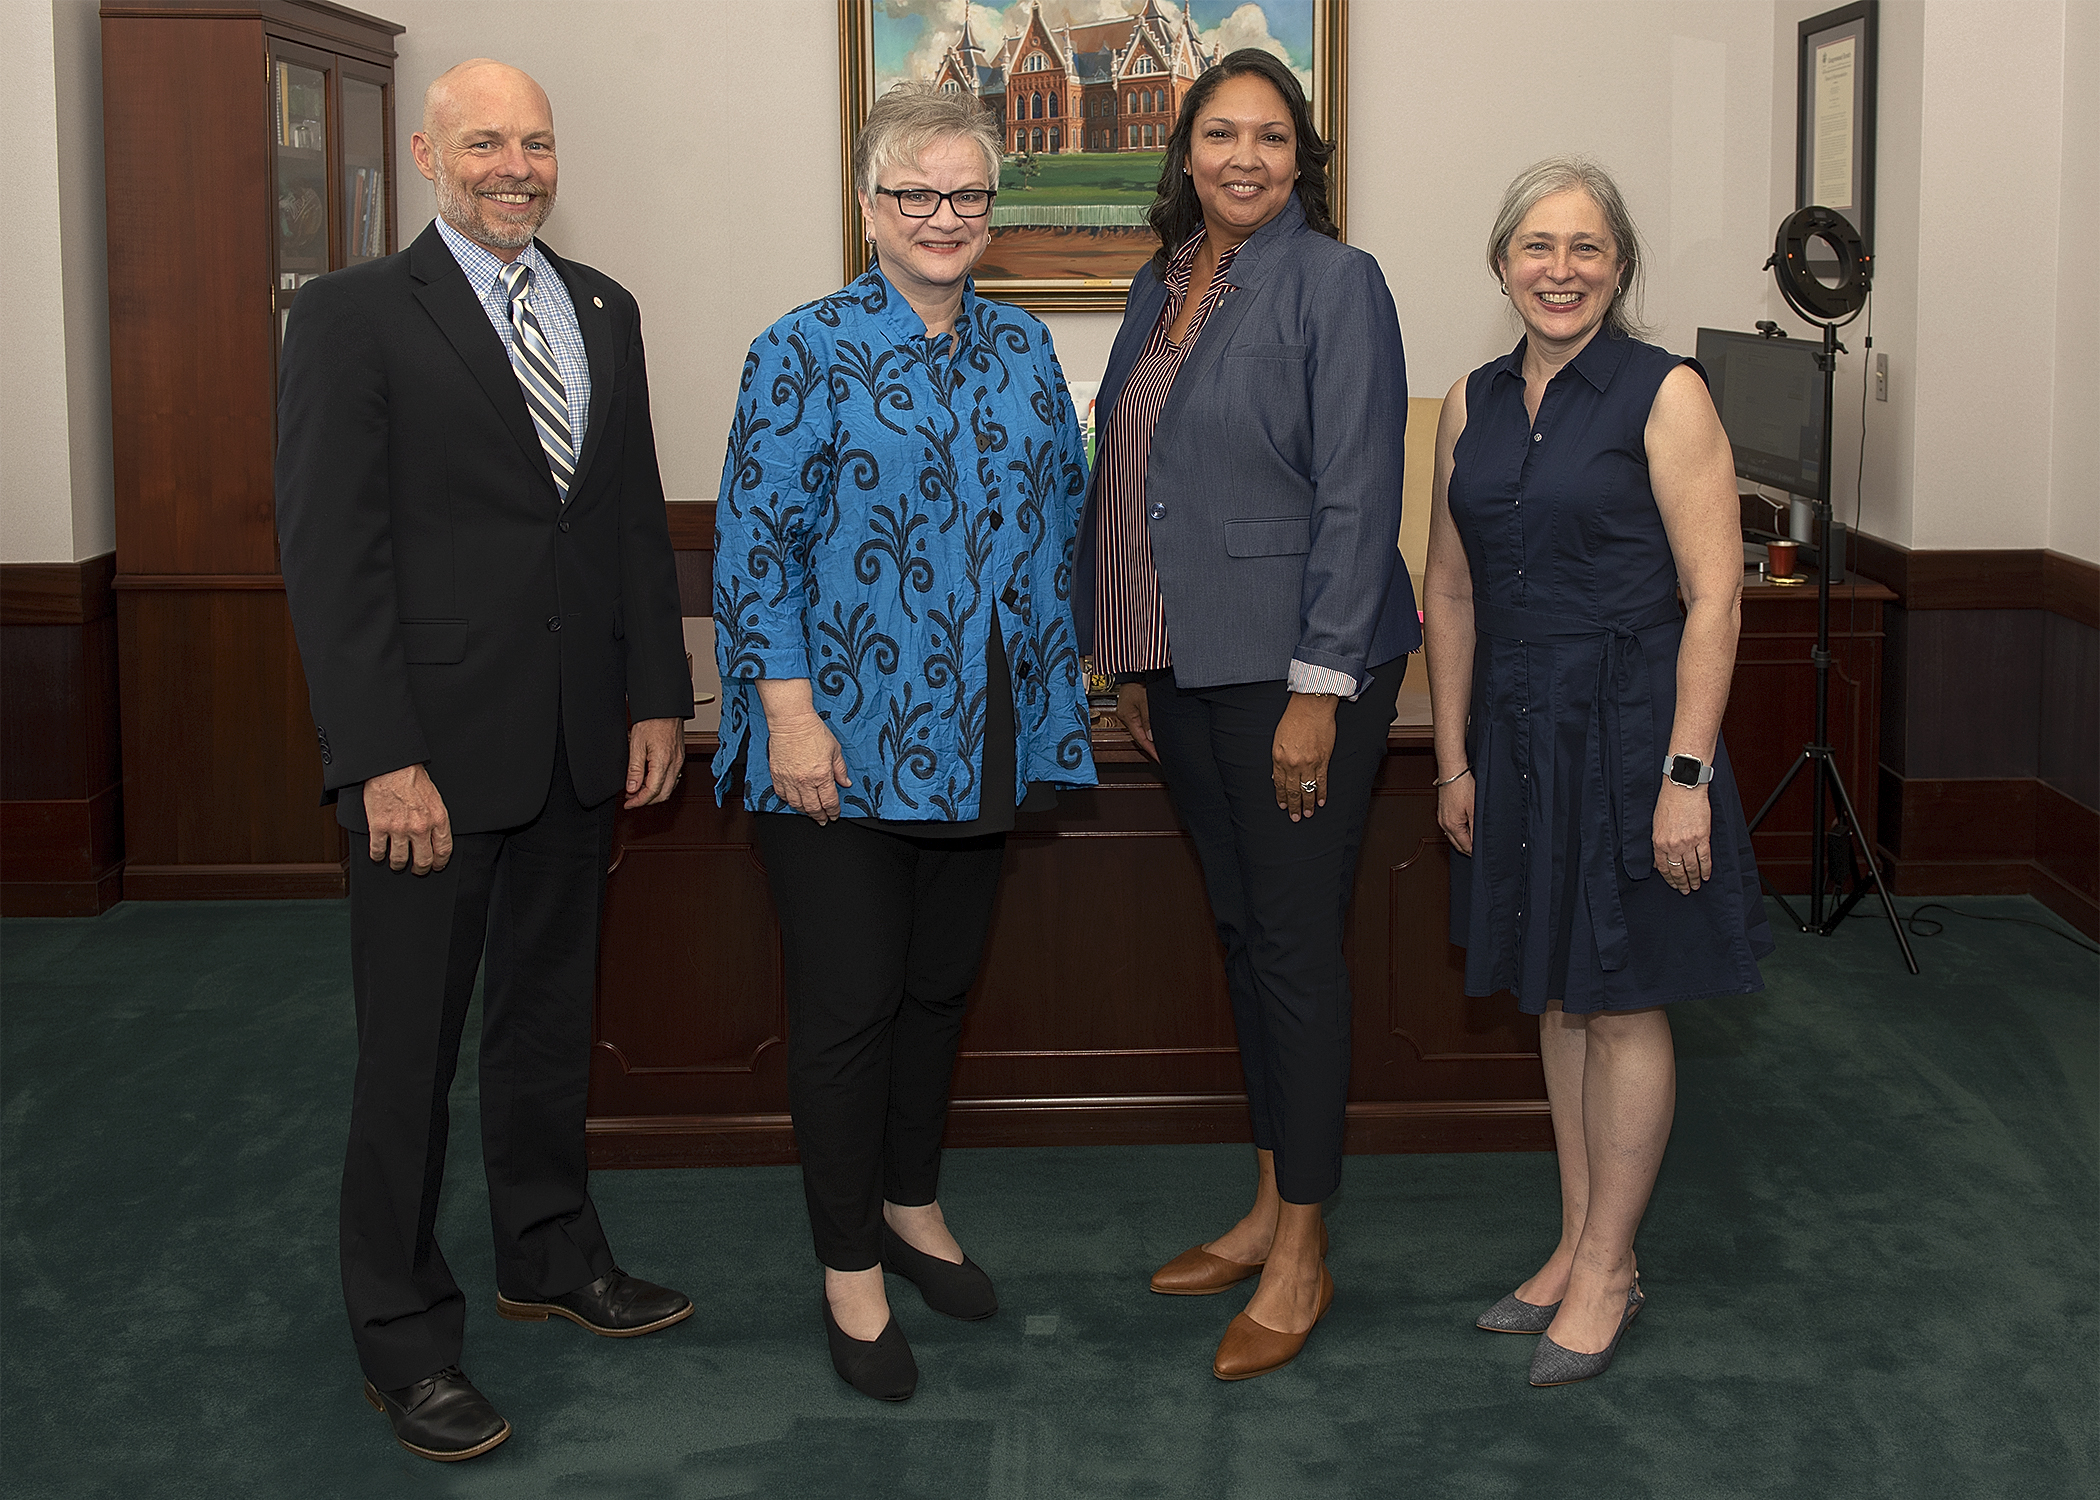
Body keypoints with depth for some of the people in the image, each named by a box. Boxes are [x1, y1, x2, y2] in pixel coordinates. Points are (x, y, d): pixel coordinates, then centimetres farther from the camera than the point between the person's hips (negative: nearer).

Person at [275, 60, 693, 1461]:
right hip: (435, 746, -6)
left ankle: (549, 1252, 36)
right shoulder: (353, 315, -8)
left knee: (551, 1012, 19)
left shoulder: (603, 309, 11)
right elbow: (332, 550, -12)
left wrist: (657, 696, 6)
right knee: (412, 1045, 4)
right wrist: (383, 760, -18)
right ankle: (405, 1334, 16)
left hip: (581, 741, 6)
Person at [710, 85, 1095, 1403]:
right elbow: (756, 542, -10)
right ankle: (852, 1270, 15)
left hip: (980, 737, 5)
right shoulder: (806, 352, -7)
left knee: (943, 984, 16)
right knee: (850, 1003, 1)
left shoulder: (1023, 352, 9)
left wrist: (1057, 691, 11)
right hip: (845, 738, -5)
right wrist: (788, 708, -17)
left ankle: (914, 1206, 35)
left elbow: (1065, 514, 15)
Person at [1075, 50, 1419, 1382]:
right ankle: (1271, 1208, 28)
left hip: (1295, 665, -7)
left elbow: (1359, 498, -15)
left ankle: (1302, 1258, 9)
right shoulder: (1164, 286, 12)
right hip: (1183, 663, 7)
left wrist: (1318, 688, -18)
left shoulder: (1334, 282, -10)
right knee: (1242, 930, 15)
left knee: (1297, 944, -1)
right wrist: (1132, 662, 14)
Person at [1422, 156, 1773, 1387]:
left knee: (1625, 1004, 3)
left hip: (1627, 728, -6)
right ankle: (1580, 1246, 27)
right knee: (1556, 996, 14)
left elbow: (1714, 598, -13)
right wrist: (1455, 757, 9)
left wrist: (1686, 774, -18)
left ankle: (1607, 1272, 16)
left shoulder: (1666, 394, -10)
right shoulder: (1474, 404, 7)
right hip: (1517, 732, 6)